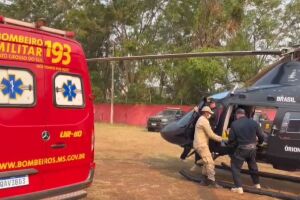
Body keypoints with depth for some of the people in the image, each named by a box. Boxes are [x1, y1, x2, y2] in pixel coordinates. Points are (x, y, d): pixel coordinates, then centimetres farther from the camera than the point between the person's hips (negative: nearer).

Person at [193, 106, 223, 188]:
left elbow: (207, 134, 22)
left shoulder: (201, 119, 20)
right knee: (210, 162, -10)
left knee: (206, 162, 17)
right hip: (201, 145, -11)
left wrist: (218, 137, 15)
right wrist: (220, 138, -4)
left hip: (200, 144, 11)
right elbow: (210, 134, -16)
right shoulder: (204, 121, -15)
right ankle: (212, 180, -8)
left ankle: (205, 179, 23)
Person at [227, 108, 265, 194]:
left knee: (235, 167, 7)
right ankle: (257, 184, 40)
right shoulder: (253, 122, 1)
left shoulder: (234, 124, -12)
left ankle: (239, 188, 1)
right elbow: (261, 136, 6)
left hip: (241, 149, -5)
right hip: (252, 148, 5)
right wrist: (260, 142, 28)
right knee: (253, 166, 26)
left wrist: (229, 144, 12)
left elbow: (231, 139, -11)